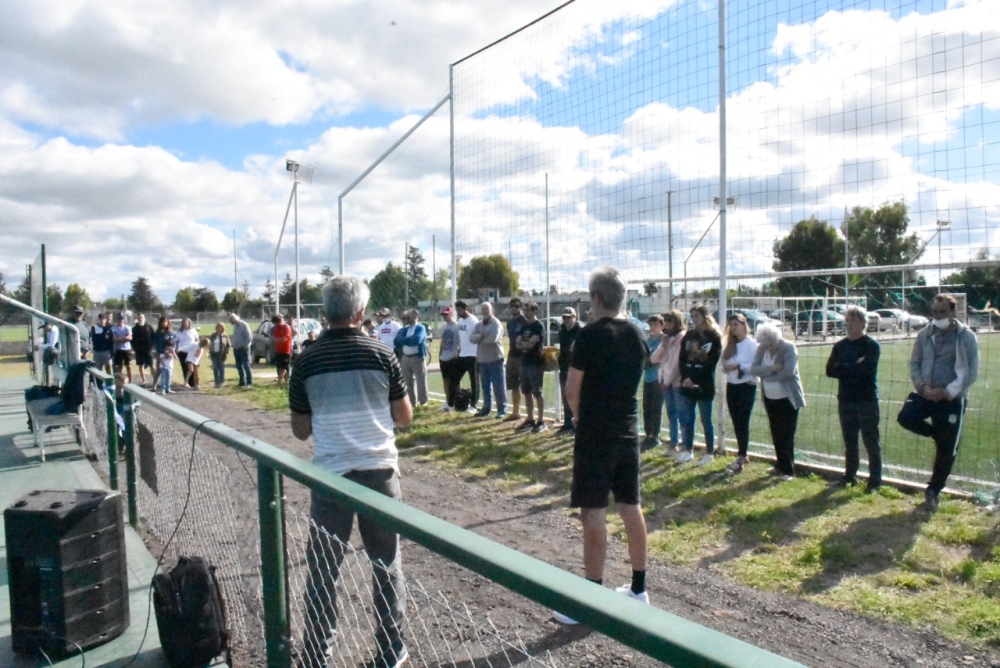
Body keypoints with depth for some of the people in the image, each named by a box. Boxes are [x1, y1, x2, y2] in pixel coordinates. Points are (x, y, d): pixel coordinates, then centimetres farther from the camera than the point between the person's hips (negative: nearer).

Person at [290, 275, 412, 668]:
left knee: (323, 569, 11)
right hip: (379, 470, 0)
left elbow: (301, 430, 4)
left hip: (330, 474, 0)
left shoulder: (307, 361, -4)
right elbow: (405, 418, 1)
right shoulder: (381, 355, -6)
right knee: (387, 563, 14)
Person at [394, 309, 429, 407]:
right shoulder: (404, 329, 15)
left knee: (421, 381, -3)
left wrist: (404, 340, -8)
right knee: (408, 381, 10)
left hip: (418, 357, -6)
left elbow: (417, 340, -20)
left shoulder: (421, 328, -3)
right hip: (405, 358, 6)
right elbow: (396, 341, 3)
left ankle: (423, 402, 6)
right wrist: (409, 339, -11)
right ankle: (412, 402, 20)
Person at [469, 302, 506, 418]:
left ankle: (502, 410, 1)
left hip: (495, 358, -6)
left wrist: (480, 339, -8)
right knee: (485, 386, 14)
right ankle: (486, 407, 24)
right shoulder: (478, 325, 13)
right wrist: (482, 336, -18)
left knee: (498, 386, -4)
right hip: (482, 359, 7)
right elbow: (471, 338, 0)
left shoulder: (496, 324, -8)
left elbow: (493, 338, -24)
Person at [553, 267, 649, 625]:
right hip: (628, 430, 7)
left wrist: (578, 414, 9)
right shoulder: (636, 335, 7)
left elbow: (572, 389, -10)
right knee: (631, 507, 14)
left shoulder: (591, 334, -13)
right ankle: (638, 588, 25)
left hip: (595, 434, -7)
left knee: (594, 512, -2)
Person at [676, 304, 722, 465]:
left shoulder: (714, 337, -3)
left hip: (705, 385, -4)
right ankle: (687, 450, 16)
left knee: (706, 420, 3)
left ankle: (710, 453, 11)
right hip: (687, 383, 5)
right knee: (685, 418, 6)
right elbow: (681, 359, 6)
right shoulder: (688, 335, 11)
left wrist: (695, 380, -15)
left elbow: (712, 363, -9)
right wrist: (686, 378, -9)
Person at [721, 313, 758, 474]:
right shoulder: (729, 344, 13)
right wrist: (727, 367, -7)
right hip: (731, 387, 7)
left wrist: (738, 366, -23)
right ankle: (743, 454, 22)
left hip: (746, 387, -7)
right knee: (736, 423, 11)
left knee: (743, 422, -6)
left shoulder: (752, 344, -9)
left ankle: (741, 458, -5)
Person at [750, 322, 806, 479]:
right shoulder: (761, 348, 1)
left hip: (788, 399, -5)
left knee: (787, 435, -3)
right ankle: (781, 465, 25)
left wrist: (766, 374, -13)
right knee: (776, 435, 13)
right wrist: (771, 368, -24)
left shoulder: (789, 348, -13)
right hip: (770, 399, 5)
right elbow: (754, 368, -7)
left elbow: (789, 371, -24)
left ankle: (788, 470, 4)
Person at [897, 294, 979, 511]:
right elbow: (914, 363, 8)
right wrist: (921, 385, -11)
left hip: (953, 399, -3)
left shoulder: (966, 337, -7)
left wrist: (947, 391, -20)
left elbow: (971, 372, -10)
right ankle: (940, 434, 9)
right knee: (906, 417, -23)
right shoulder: (924, 335, 4)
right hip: (926, 394, 3)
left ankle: (934, 490, 20)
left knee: (947, 449, 3)